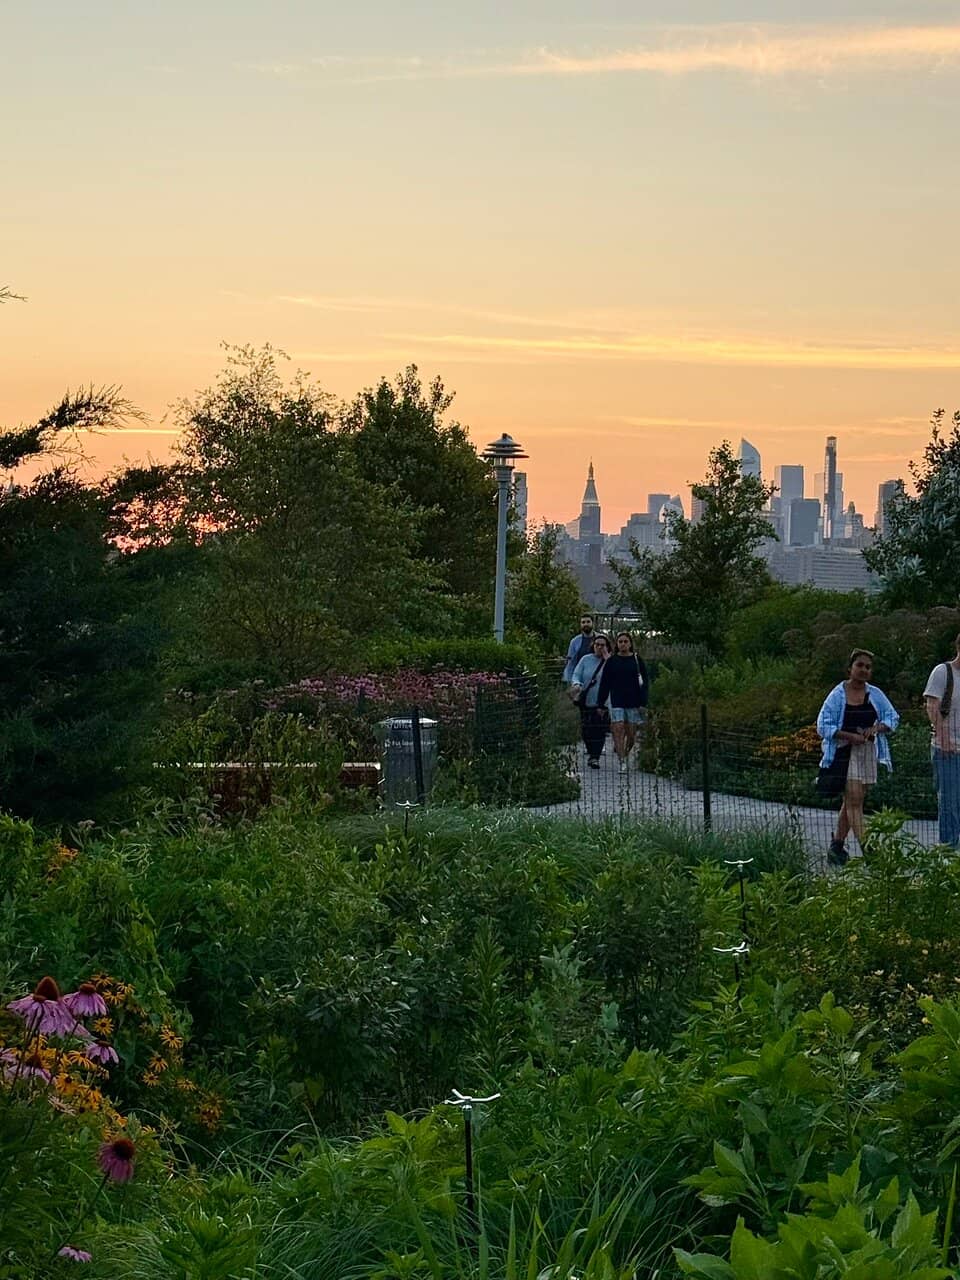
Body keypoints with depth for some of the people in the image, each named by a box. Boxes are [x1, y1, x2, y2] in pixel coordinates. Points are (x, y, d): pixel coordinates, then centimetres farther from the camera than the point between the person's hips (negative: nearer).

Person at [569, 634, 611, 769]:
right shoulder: (586, 660, 8)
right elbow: (576, 674, 4)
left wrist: (606, 658, -15)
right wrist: (576, 684, -18)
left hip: (603, 703, -2)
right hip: (586, 701, 2)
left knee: (599, 731, -7)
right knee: (586, 730, 5)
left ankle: (595, 757, -1)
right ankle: (591, 753, 26)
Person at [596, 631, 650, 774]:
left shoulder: (637, 660, 4)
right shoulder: (611, 662, 5)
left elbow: (645, 682, 4)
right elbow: (604, 684, 8)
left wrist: (643, 702, -4)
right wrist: (601, 704, 4)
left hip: (634, 702, 0)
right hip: (617, 702, 0)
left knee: (631, 733, 2)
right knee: (618, 731, -11)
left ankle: (625, 754, 28)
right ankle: (622, 763, -12)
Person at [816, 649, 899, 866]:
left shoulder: (875, 695, 6)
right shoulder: (837, 695, -6)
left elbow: (892, 718, 9)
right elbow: (823, 726, -8)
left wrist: (876, 728, -12)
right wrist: (851, 736, -19)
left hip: (867, 751, 5)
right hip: (844, 751, -5)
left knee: (852, 801, 11)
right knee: (854, 800, -13)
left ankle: (837, 846, 22)